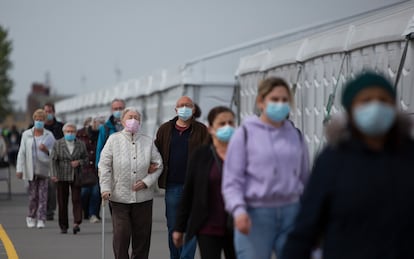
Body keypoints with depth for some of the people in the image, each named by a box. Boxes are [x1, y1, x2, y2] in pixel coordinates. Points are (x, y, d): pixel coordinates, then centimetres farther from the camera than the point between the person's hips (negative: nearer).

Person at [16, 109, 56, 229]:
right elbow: (21, 153, 4)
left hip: (44, 169, 0)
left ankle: (41, 220, -5)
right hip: (31, 169, 0)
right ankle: (31, 217, 20)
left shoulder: (49, 135, 6)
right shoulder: (26, 134, 6)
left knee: (43, 196, -7)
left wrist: (46, 150, -13)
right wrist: (19, 169, -2)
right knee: (33, 195, 2)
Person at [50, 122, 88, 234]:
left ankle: (76, 223, -15)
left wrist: (79, 162, -10)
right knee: (62, 202, 2)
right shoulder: (57, 144, 4)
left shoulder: (81, 145, 8)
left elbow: (86, 159, 12)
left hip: (76, 177, 0)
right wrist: (54, 175, -12)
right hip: (62, 177, 0)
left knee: (76, 200, -10)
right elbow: (53, 160, -1)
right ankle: (63, 226, 8)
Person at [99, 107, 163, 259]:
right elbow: (104, 165, -1)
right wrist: (105, 188, -11)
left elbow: (158, 165, 9)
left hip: (143, 198, 2)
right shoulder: (114, 140, 1)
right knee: (121, 235, -4)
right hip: (119, 196, -2)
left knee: (142, 235, 7)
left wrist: (147, 181, -6)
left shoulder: (148, 142, 6)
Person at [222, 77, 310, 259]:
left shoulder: (295, 135, 11)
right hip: (256, 215, -3)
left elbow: (305, 178, 19)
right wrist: (238, 210, -21)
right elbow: (232, 181, -5)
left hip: (292, 212, 4)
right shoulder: (245, 134, -1)